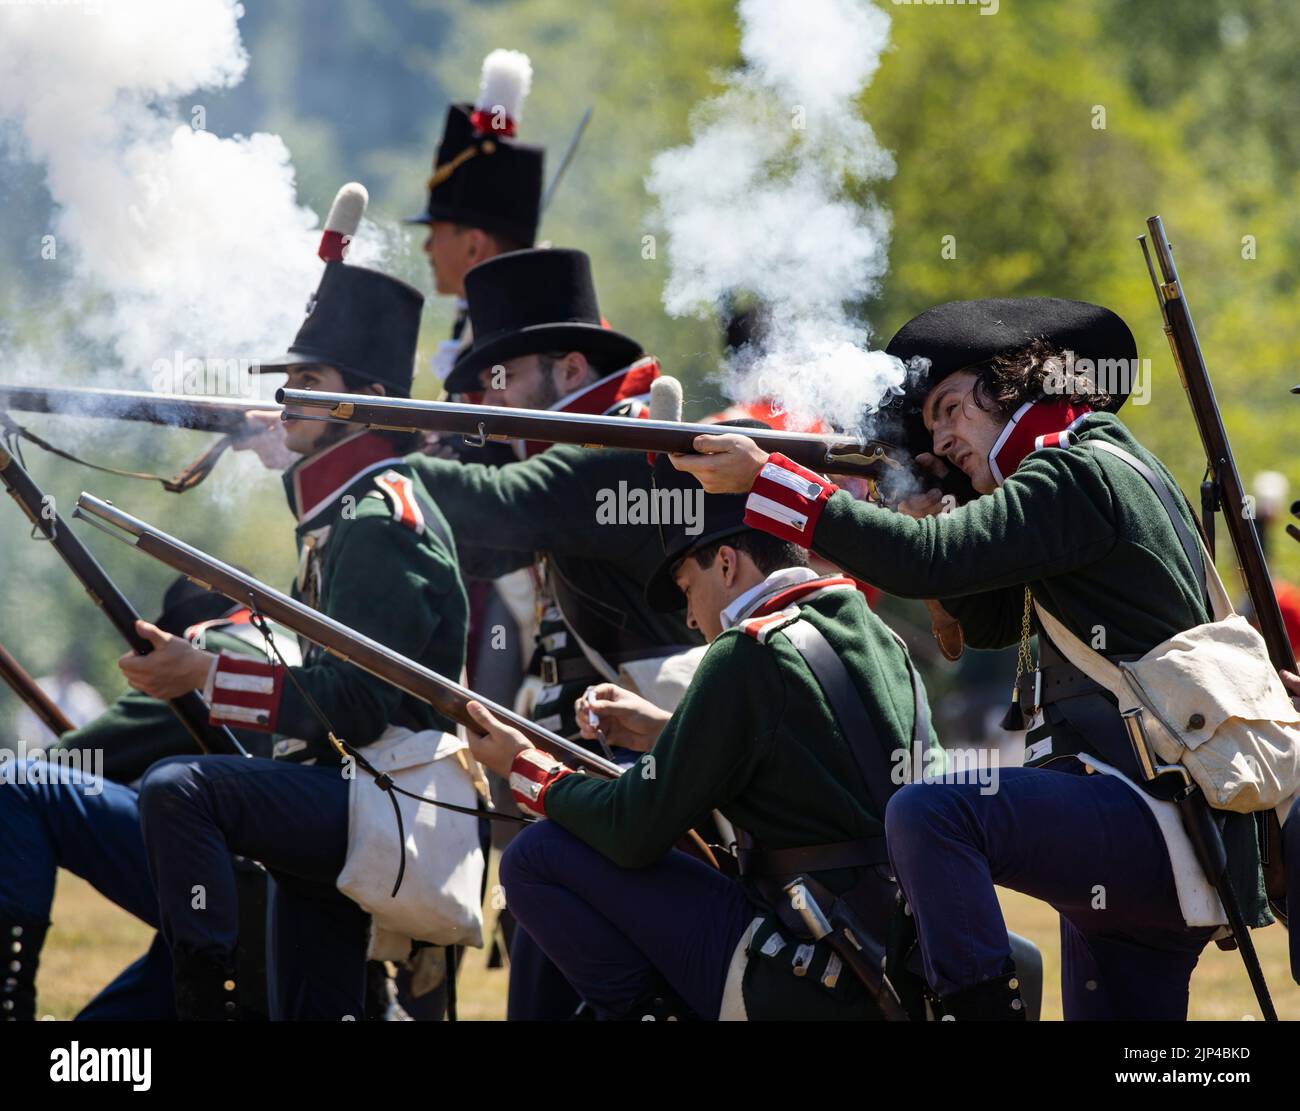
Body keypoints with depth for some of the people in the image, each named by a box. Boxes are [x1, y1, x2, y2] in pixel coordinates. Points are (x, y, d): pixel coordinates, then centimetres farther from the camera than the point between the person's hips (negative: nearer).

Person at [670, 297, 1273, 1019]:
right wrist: (931, 514, 10)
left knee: (928, 812, -27)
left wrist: (762, 480, -18)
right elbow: (991, 624, 27)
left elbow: (927, 563, -20)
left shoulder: (1083, 475, -9)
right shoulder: (1102, 473, 21)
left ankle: (979, 1007, -30)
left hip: (1150, 818, -10)